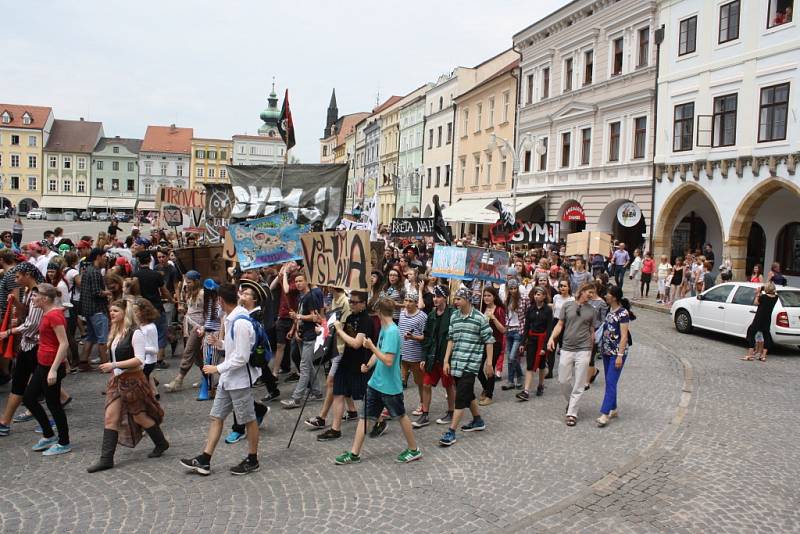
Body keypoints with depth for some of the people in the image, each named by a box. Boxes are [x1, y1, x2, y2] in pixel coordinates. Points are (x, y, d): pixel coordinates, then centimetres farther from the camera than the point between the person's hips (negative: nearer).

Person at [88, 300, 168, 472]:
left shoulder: (135, 333, -16)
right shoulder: (115, 333, 8)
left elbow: (139, 360, -22)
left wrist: (114, 365, -25)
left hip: (132, 380, -7)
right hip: (117, 380, 7)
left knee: (139, 416, 6)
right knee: (110, 417, 1)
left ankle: (162, 444, 27)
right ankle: (106, 459, 4)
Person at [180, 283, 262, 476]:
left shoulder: (240, 323, -24)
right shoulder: (231, 319, 6)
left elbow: (242, 357, -24)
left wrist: (217, 369, -18)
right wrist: (220, 343, 7)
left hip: (240, 380, -10)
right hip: (228, 379, 10)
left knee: (248, 420, 6)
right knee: (216, 417, 12)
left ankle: (252, 461, 20)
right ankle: (204, 460, 19)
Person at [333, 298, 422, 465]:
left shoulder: (392, 332, -22)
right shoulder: (383, 329, 6)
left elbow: (389, 361, -26)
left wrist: (372, 347, -21)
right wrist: (368, 365, -2)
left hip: (390, 385, -8)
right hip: (376, 382, 8)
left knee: (401, 416, 10)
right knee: (364, 416, 7)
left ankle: (414, 450, 27)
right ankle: (354, 453, 13)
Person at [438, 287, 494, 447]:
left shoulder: (479, 318, -8)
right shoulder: (454, 317, 7)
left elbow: (489, 341, -4)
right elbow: (451, 339, 11)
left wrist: (489, 363, -6)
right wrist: (446, 360, 6)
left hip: (471, 363, -6)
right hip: (456, 362, 6)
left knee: (461, 396, -9)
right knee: (467, 393, 17)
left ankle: (451, 431, -8)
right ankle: (478, 421, 36)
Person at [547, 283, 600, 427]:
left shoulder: (591, 310, 6)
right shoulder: (567, 305, 3)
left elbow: (592, 331, 10)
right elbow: (560, 325, 3)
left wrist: (591, 349, 9)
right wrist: (552, 338, -12)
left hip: (583, 350, 0)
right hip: (567, 348, 0)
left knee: (579, 384, -1)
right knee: (563, 380, 4)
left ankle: (572, 413, 5)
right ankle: (570, 402, 32)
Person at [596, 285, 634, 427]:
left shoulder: (623, 313, -16)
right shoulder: (609, 310, 8)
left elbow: (624, 336, -17)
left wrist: (620, 356, -21)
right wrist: (602, 347, 16)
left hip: (617, 353, -8)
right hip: (606, 352, 8)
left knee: (611, 382, -10)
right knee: (609, 382, 14)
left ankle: (605, 414, -12)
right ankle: (613, 409, 26)